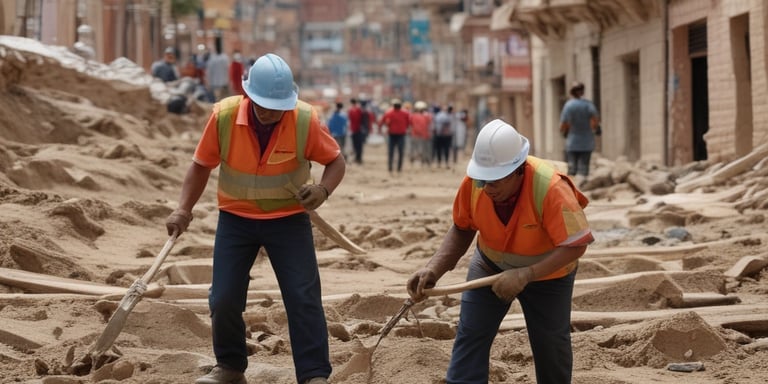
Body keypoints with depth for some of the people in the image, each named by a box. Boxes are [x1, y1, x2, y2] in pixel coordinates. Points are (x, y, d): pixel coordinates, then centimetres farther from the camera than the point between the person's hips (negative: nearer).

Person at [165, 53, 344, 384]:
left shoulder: (305, 120, -20)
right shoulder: (224, 115, -17)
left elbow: (335, 160, -6)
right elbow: (202, 165, -3)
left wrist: (323, 190, -26)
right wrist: (183, 210, -13)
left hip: (288, 218, -1)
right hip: (236, 218, 1)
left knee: (303, 297, -7)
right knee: (224, 298, 0)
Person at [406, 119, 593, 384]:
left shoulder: (551, 188, -37)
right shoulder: (473, 182, -25)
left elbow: (575, 245, -35)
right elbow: (462, 229, -9)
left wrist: (524, 276, -42)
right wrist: (434, 268, -24)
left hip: (547, 272, -2)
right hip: (491, 265, 2)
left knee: (551, 343, 11)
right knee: (470, 335, -10)